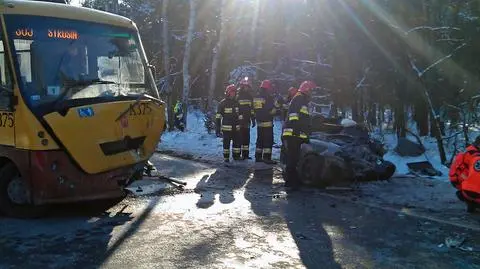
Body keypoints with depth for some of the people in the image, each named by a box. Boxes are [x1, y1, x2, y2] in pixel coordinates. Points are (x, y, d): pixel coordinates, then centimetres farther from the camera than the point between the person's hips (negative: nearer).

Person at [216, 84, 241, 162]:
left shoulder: (236, 103, 12)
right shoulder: (222, 103, -5)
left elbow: (239, 115, 22)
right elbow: (218, 116, -6)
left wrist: (240, 125, 20)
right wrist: (218, 128, -10)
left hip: (235, 127, 5)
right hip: (226, 127, -5)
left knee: (237, 142, 6)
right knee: (226, 143, 1)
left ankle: (236, 156, 19)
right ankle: (226, 157, 11)